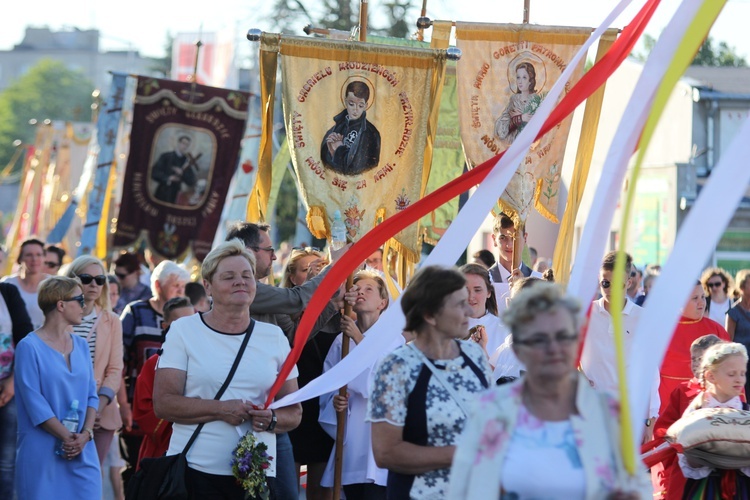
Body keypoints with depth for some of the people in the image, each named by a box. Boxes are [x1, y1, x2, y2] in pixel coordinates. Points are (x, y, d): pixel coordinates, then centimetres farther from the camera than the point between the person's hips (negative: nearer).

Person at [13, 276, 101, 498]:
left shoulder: (81, 346, 12)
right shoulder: (29, 347, -7)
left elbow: (91, 395, 9)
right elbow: (34, 402, -12)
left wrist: (85, 434, -7)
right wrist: (67, 437, -15)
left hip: (83, 453, 5)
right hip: (42, 454, -5)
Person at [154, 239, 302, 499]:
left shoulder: (274, 337, 10)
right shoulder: (184, 330, 1)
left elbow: (294, 412, 12)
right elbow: (163, 404, -6)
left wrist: (272, 419, -10)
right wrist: (221, 410, -17)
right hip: (195, 471, -2)